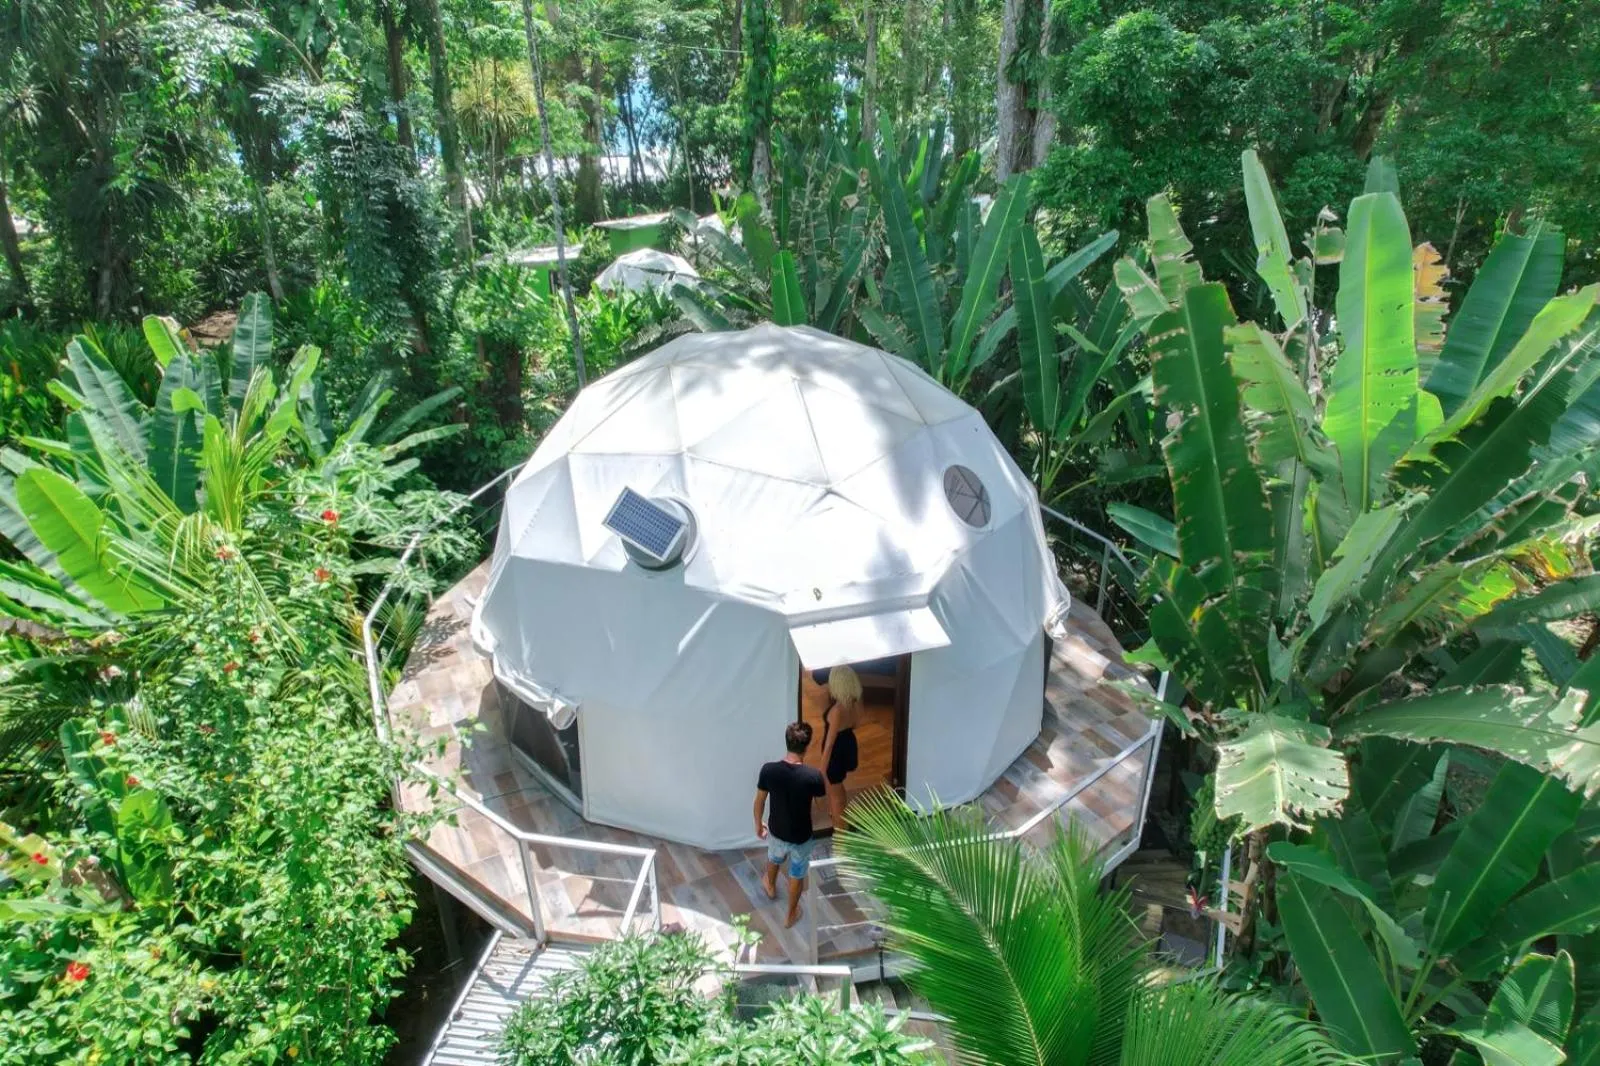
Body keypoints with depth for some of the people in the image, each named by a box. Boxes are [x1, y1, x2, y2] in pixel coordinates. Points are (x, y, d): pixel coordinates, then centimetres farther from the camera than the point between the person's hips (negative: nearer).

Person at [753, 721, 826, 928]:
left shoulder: (768, 770, -22)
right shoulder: (813, 775, -30)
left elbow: (759, 801, -7)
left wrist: (758, 825, 12)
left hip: (776, 831, 3)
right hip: (801, 837, -3)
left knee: (774, 859, 36)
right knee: (797, 875, 25)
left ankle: (771, 887, 65)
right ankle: (791, 915, 45)